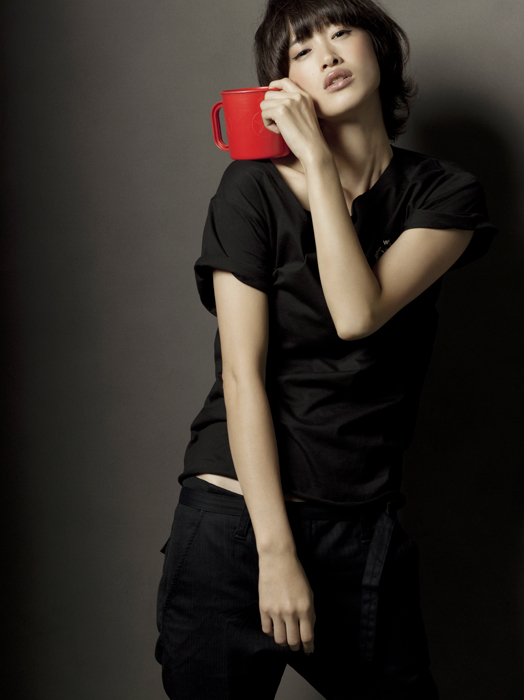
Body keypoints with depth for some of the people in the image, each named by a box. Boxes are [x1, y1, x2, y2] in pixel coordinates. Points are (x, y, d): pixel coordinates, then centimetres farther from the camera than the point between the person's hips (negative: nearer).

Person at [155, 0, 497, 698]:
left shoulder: (445, 194, 2)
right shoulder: (254, 188, -5)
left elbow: (358, 313, -15)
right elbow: (243, 374, -10)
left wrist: (317, 157, -11)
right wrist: (277, 551, -15)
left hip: (367, 530, 2)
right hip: (237, 520, -1)